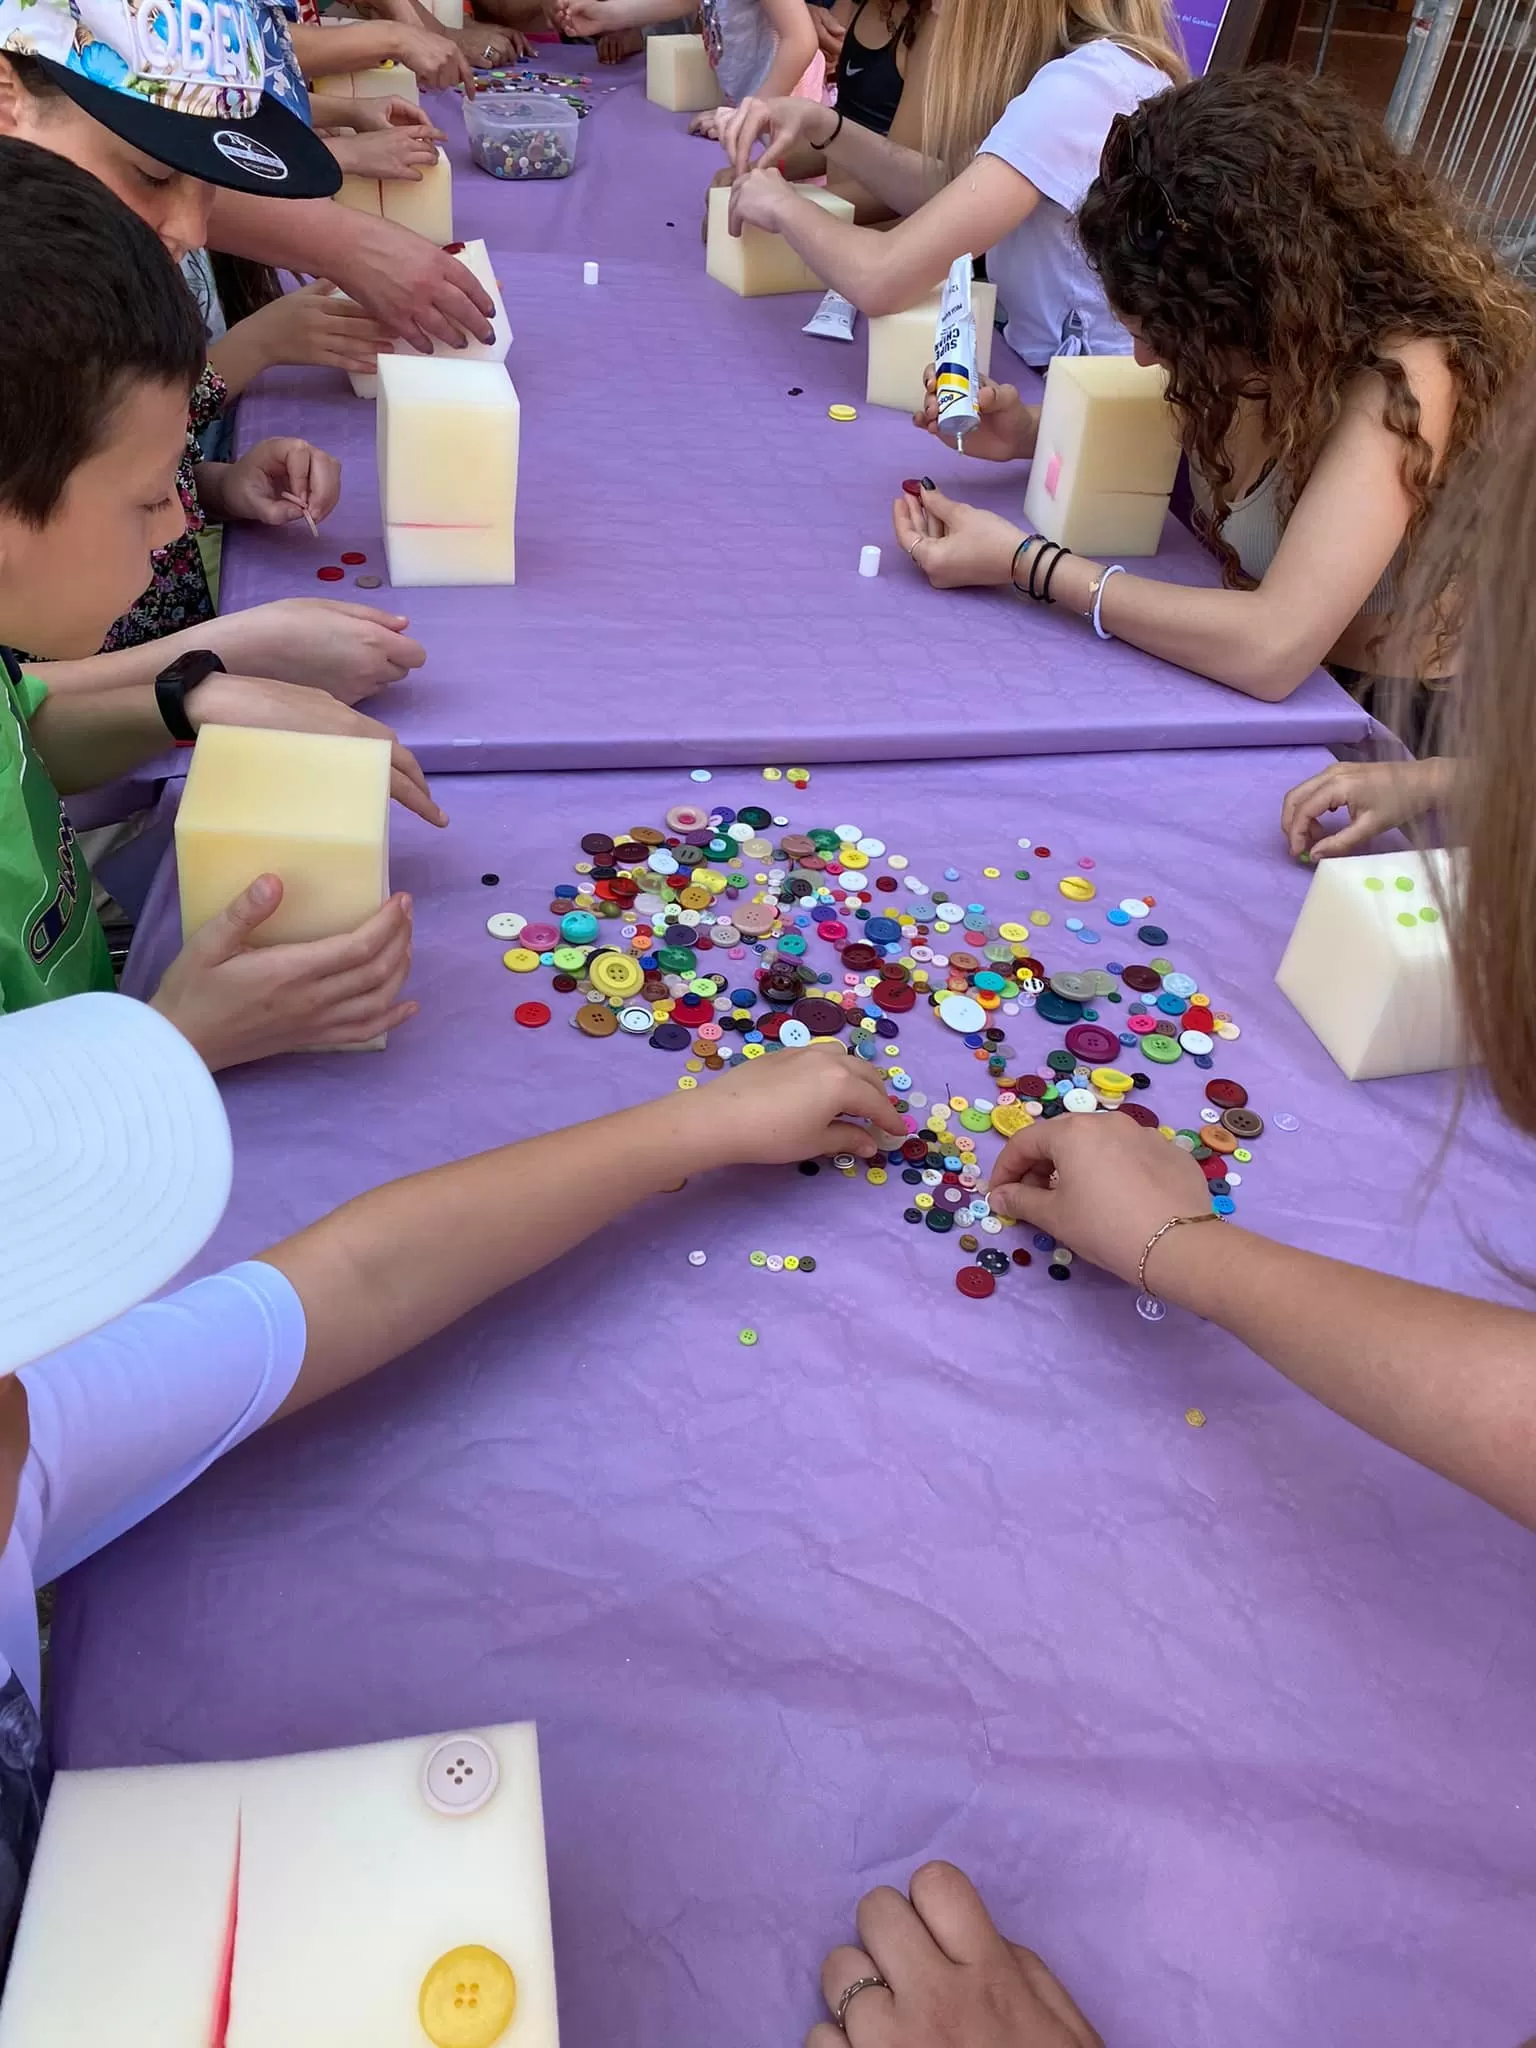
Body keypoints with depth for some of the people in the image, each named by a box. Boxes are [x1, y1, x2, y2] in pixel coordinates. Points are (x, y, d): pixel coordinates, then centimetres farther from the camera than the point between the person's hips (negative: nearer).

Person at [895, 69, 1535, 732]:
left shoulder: (1406, 377, -27)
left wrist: (1023, 561, -30)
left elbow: (1272, 648, -37)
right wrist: (1030, 433, -5)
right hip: (1235, 674, 6)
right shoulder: (1259, 344, -8)